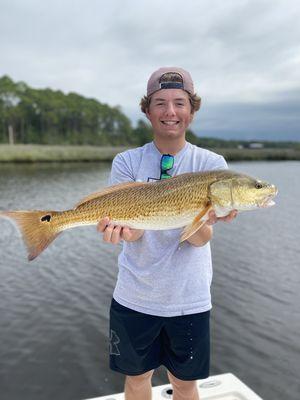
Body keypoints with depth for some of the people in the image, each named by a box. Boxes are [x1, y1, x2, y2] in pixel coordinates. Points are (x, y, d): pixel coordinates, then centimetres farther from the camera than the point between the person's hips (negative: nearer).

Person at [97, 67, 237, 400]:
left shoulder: (211, 163, -6)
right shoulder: (127, 162, -5)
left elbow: (200, 238, -13)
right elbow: (134, 230, -13)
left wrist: (202, 220, -36)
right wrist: (124, 229, -37)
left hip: (188, 299, 0)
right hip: (135, 296, 1)